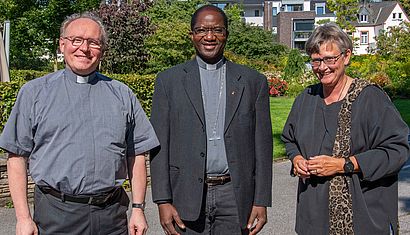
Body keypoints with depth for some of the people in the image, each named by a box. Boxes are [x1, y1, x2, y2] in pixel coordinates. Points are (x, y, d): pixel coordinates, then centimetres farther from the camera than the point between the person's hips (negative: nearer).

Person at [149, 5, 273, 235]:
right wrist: (163, 201, -5)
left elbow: (262, 146, 5)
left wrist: (261, 201, 0)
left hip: (235, 196, 1)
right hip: (187, 197, 0)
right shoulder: (169, 80, 4)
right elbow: (159, 145, 1)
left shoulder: (253, 81, 5)